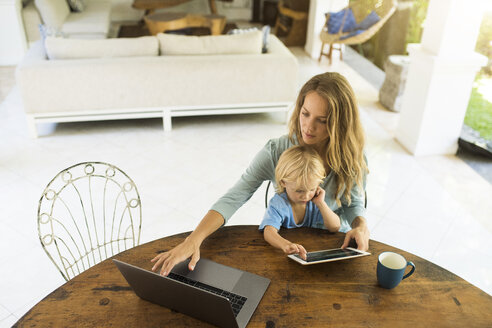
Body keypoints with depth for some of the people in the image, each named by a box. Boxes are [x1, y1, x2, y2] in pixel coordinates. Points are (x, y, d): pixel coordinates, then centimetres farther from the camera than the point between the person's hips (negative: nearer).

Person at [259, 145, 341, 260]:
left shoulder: (315, 202, -2)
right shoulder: (278, 204, -16)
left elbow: (335, 227, -2)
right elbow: (269, 232, -32)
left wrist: (321, 203, -13)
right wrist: (286, 245, -52)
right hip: (284, 255, -4)